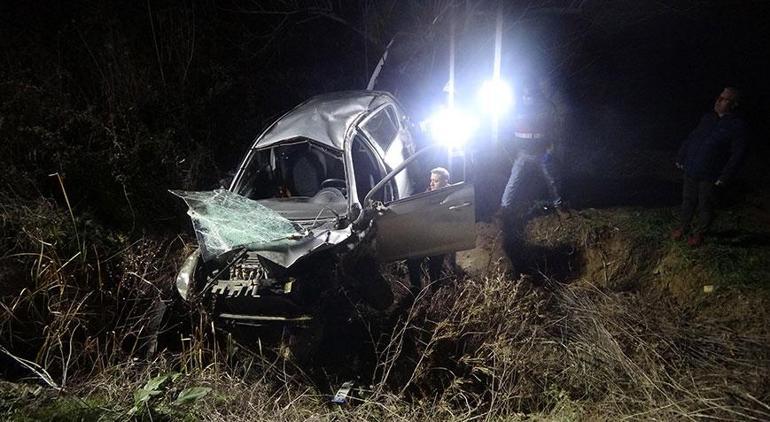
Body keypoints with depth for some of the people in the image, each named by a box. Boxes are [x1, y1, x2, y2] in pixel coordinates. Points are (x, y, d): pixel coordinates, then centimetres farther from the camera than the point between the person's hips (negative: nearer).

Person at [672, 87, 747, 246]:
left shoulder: (737, 125, -11)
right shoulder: (707, 117, 5)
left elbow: (737, 154, -11)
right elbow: (691, 138, 13)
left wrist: (724, 178, -14)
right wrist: (681, 158, 12)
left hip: (709, 175, -4)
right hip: (691, 168, 4)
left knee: (705, 205, 10)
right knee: (688, 200, 15)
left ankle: (699, 232, 28)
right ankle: (683, 226, 33)